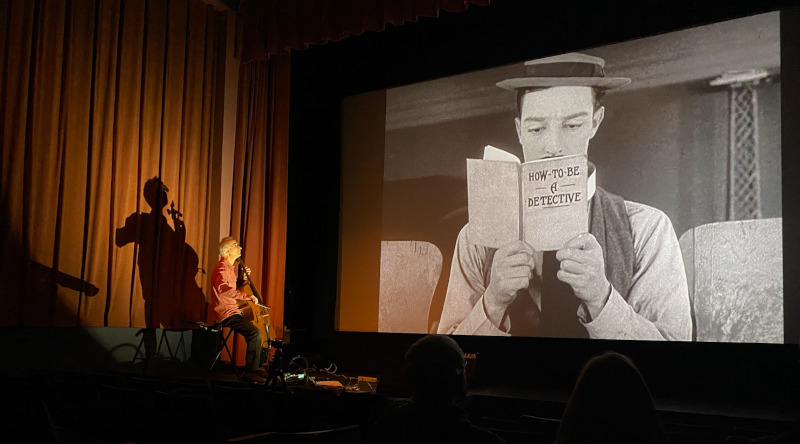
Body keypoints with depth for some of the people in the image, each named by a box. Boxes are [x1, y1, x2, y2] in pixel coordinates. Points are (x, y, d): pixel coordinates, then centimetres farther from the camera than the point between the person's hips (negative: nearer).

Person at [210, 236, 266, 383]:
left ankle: (256, 367, 21)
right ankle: (250, 372, -19)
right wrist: (247, 296, -36)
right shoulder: (222, 267, -14)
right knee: (255, 333, -24)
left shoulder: (231, 266, 18)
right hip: (226, 313, -11)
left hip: (233, 310, 11)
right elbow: (223, 288, -33)